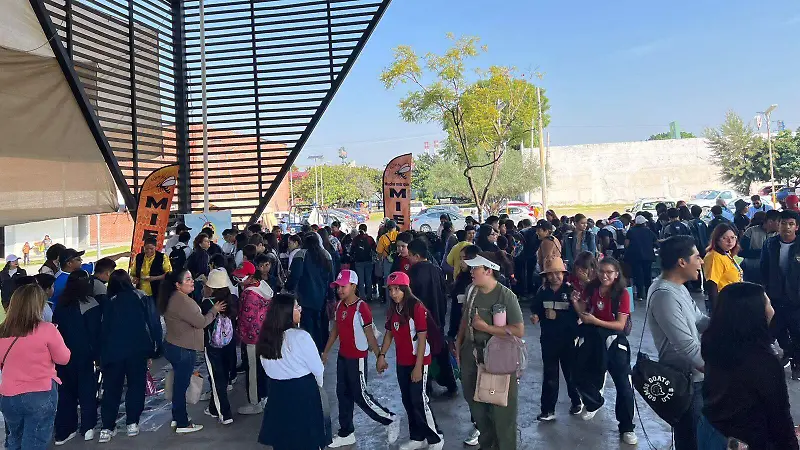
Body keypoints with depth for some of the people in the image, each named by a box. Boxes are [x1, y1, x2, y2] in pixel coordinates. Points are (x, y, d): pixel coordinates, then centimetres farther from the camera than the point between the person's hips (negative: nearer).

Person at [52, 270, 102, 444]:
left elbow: (56, 328, 5)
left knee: (66, 390, 12)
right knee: (87, 389, 10)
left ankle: (63, 431, 15)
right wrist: (98, 355, -7)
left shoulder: (61, 304, 1)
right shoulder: (92, 305, -14)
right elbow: (96, 332, -13)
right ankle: (87, 427, 14)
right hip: (84, 354, -4)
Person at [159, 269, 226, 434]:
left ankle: (177, 417, 34)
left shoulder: (174, 297, 7)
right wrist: (214, 310, -7)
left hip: (173, 346, 10)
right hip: (183, 350, -10)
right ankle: (182, 424, 12)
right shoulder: (182, 300, -25)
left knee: (179, 383, 21)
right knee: (182, 384, 1)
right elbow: (201, 322, -22)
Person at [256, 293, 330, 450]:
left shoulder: (265, 337, -5)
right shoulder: (300, 336, -21)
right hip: (303, 390, -5)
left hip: (278, 391, 5)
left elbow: (267, 367, 4)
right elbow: (317, 368, -13)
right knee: (307, 437, 14)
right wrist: (318, 384, 8)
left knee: (283, 437, 20)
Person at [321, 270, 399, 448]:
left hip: (357, 358, -8)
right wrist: (326, 351, 17)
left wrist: (380, 357, -17)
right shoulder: (339, 305, 3)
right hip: (342, 356, 8)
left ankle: (390, 420, 18)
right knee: (343, 393, 14)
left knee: (360, 395, 0)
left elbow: (370, 335, -19)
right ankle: (346, 433, 28)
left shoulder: (361, 307, -20)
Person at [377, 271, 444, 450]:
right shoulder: (393, 309, 4)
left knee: (419, 400, -4)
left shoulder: (417, 307, -18)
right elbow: (389, 333, 13)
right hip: (402, 362, 7)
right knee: (407, 400, 13)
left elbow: (422, 338, -18)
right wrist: (382, 355, 6)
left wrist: (418, 366, -19)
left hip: (418, 361, -7)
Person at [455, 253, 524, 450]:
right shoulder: (472, 290, -2)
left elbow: (519, 331, -23)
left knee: (501, 408, 7)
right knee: (475, 402, 21)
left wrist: (486, 327, -22)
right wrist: (458, 344, 12)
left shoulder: (506, 296, -20)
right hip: (471, 353, 6)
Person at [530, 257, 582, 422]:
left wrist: (557, 315, -26)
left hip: (568, 339, -2)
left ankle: (577, 401, 38)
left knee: (571, 371, 16)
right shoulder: (543, 291, 1)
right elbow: (536, 309, 7)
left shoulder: (571, 290, -11)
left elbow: (576, 314, -18)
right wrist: (535, 316, -14)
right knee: (549, 374, 6)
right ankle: (548, 410, 12)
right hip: (548, 339, 3)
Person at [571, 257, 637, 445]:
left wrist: (595, 321, -25)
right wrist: (576, 302, -16)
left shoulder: (622, 293, -13)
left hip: (613, 340, -4)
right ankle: (594, 402, 45)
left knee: (624, 385, -5)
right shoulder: (591, 289, -2)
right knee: (580, 375, 14)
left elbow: (620, 325, -16)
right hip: (591, 339, 4)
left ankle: (626, 427, 11)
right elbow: (583, 314, 4)